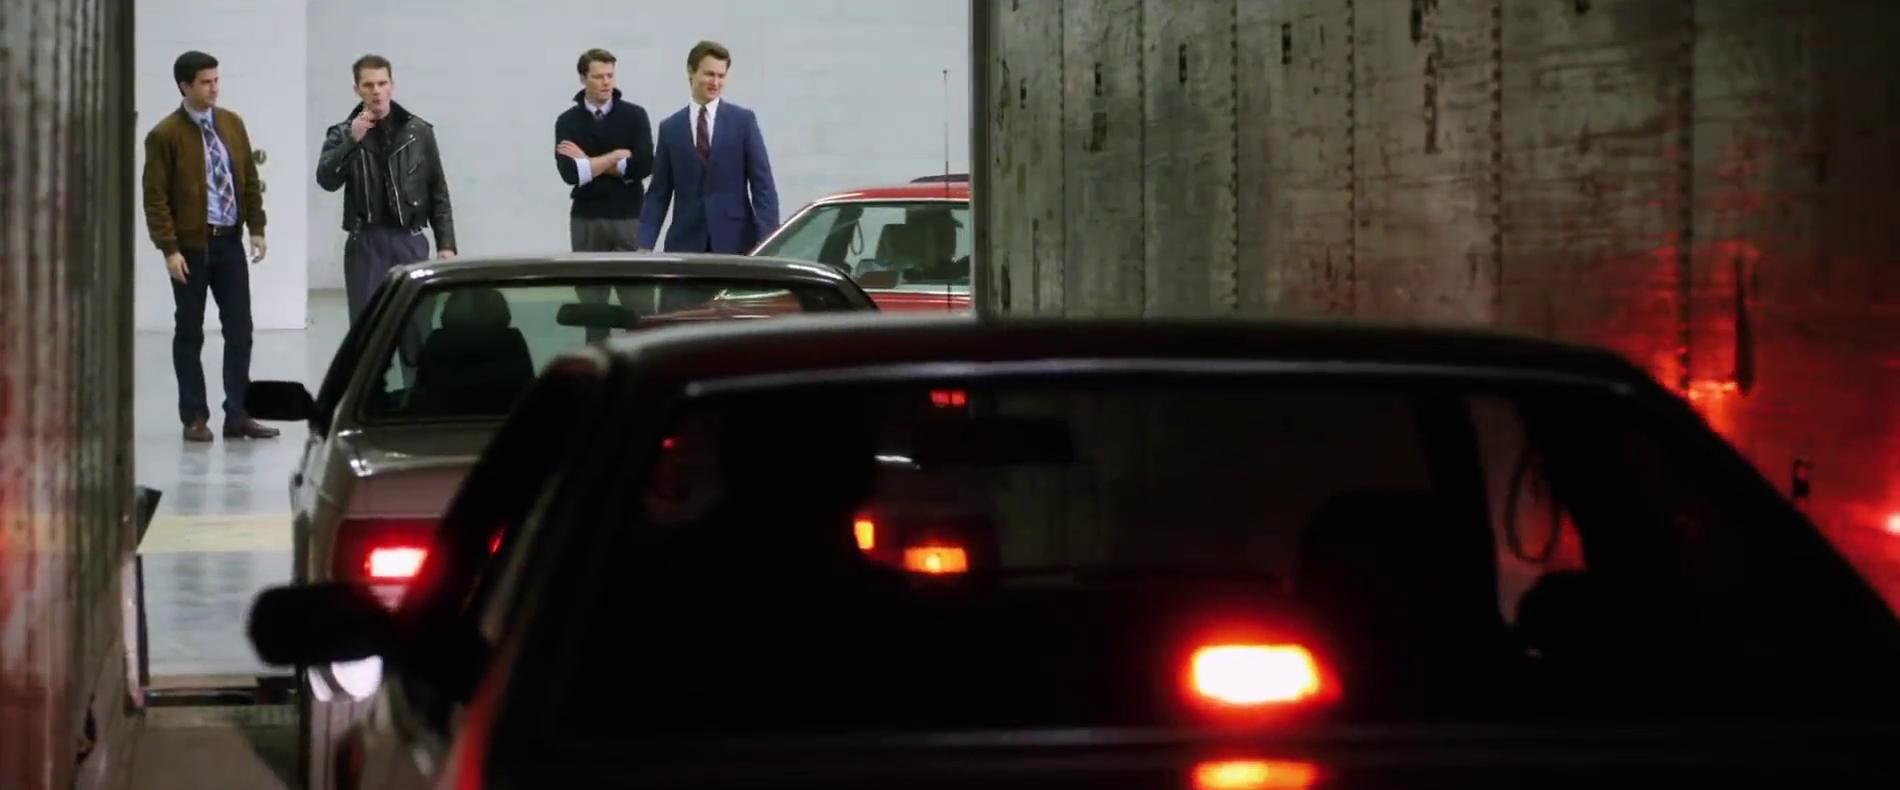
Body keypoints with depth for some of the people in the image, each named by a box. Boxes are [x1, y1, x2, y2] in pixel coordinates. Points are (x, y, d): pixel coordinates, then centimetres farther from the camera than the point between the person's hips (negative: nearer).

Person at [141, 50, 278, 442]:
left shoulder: (232, 124, 7)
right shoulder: (165, 134, -9)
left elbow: (250, 179, 13)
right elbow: (156, 197, -10)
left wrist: (256, 228, 5)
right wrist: (169, 248, -16)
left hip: (229, 241, 5)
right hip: (190, 245, -5)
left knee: (239, 328, 3)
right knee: (190, 332, 5)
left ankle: (237, 414, 9)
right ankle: (195, 417, 12)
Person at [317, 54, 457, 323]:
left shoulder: (419, 131, 5)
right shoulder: (343, 134, 4)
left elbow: (438, 192, 7)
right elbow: (326, 179, -12)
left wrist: (446, 243, 2)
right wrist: (353, 140, -21)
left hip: (410, 241, 1)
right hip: (365, 243, -1)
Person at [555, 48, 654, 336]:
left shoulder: (634, 115, 2)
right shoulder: (568, 121, 3)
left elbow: (643, 165, -11)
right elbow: (570, 173, -10)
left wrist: (590, 162, -9)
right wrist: (616, 156, -9)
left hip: (629, 217, -1)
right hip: (587, 219, 1)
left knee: (637, 297, -2)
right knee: (591, 299, 5)